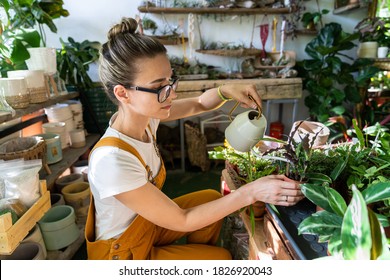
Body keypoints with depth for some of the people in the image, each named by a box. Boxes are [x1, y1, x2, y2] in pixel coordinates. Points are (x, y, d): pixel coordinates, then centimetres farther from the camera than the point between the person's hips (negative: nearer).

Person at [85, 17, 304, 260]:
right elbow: (182, 221, -29)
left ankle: (198, 255, 31)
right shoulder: (112, 160, -38)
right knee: (222, 257, 3)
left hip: (148, 222, 6)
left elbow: (199, 104, 0)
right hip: (124, 252, -6)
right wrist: (251, 192, -31)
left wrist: (226, 91, -21)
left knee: (212, 198, 9)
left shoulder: (144, 112, -16)